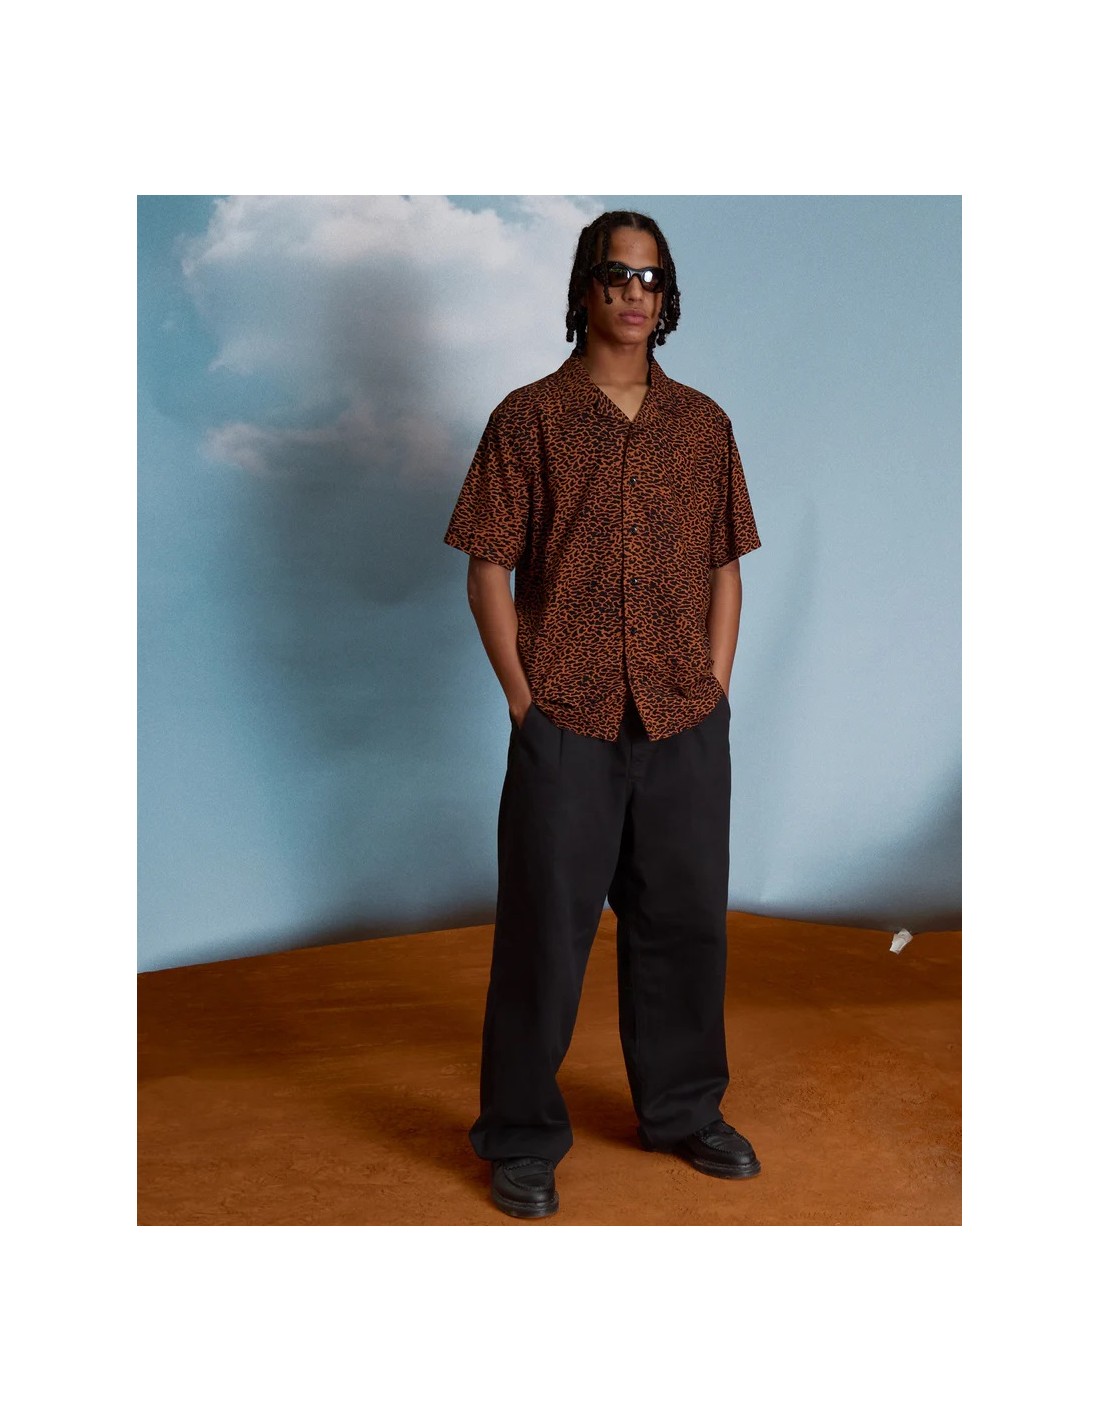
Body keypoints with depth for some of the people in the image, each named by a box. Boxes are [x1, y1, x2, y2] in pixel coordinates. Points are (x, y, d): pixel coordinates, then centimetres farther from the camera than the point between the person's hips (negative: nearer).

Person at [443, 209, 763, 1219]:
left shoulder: (703, 424, 9)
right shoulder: (530, 418, -2)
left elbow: (726, 566, 12)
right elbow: (489, 569, -2)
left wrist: (715, 687, 4)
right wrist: (524, 699, -7)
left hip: (686, 722, 4)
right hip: (566, 723, -3)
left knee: (685, 920, 14)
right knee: (546, 928, 4)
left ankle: (684, 1111, 33)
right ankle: (521, 1140, 20)